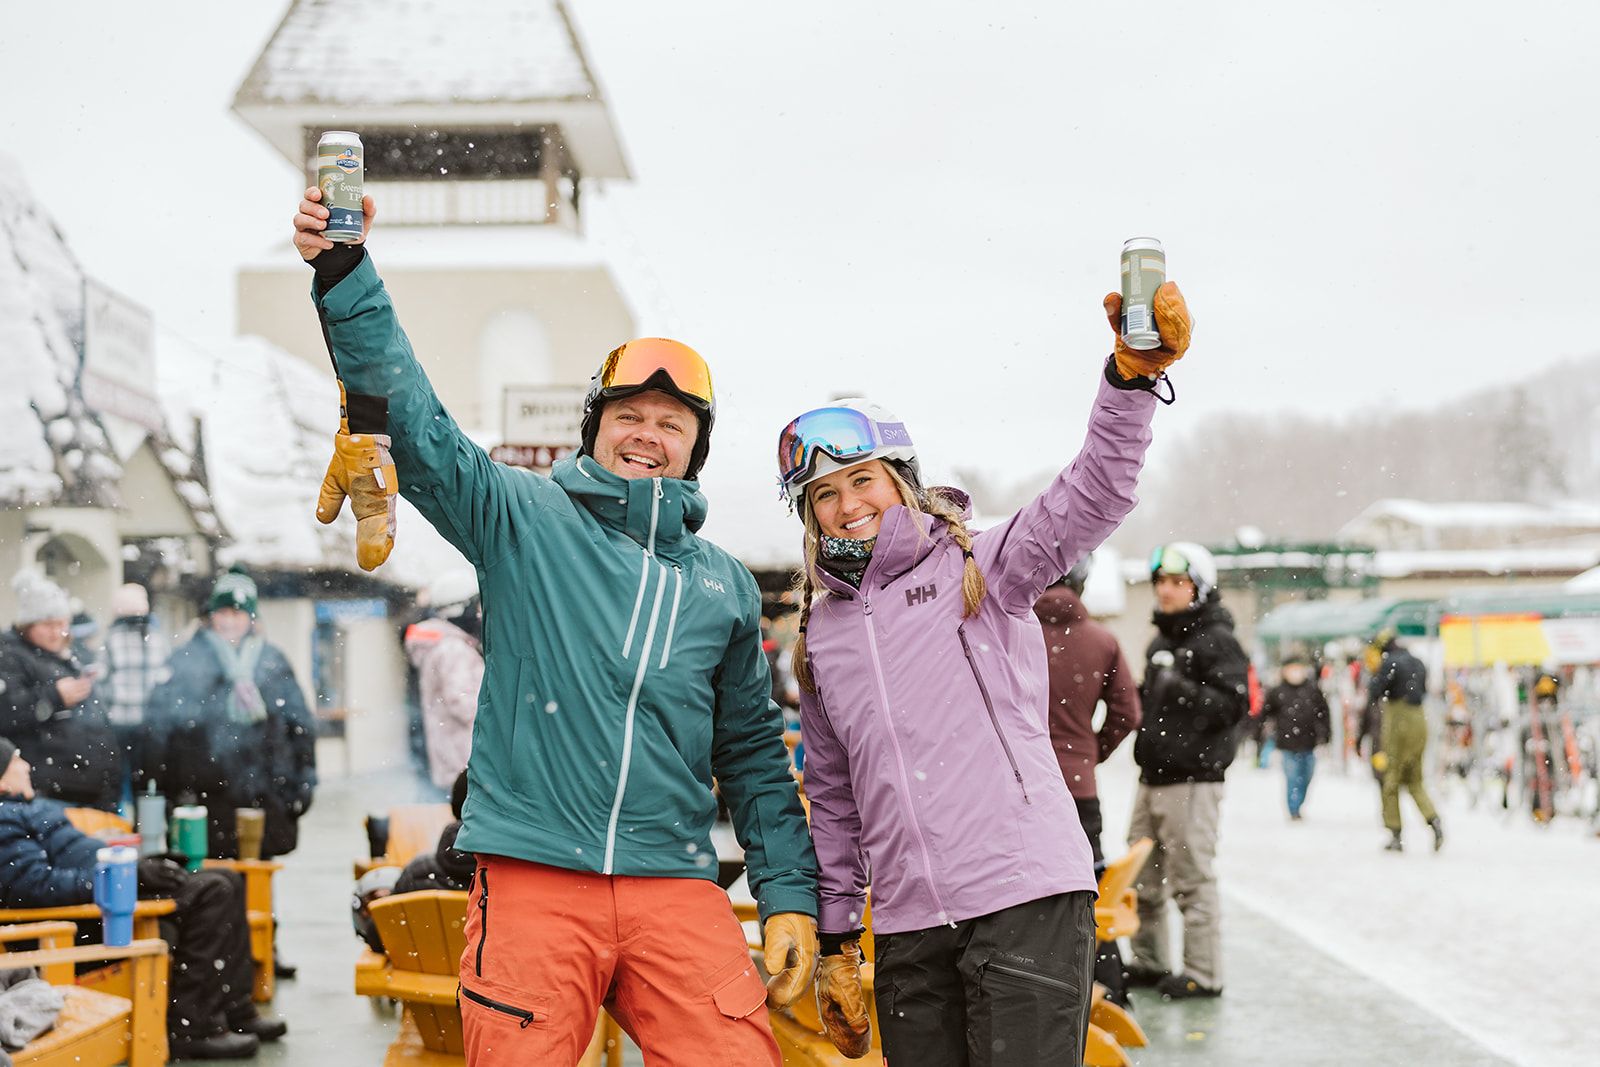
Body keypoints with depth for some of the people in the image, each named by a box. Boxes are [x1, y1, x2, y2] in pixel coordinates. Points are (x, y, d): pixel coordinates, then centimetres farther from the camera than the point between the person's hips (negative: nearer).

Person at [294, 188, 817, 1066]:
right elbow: (412, 419, -4)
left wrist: (789, 896, 13)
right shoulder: (523, 517, 8)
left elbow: (753, 755, 20)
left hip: (676, 888, 2)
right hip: (532, 880, -2)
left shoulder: (724, 586, 17)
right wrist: (344, 274, -14)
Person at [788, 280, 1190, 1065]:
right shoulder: (821, 635, 16)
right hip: (908, 930, 5)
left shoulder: (978, 569, 3)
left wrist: (1132, 373, -29)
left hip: (1029, 896, -4)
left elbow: (1093, 494, -13)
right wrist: (835, 942, 17)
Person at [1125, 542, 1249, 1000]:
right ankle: (1147, 961, 23)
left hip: (1193, 779, -9)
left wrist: (1184, 690, -26)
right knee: (1143, 877, 12)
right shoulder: (1161, 641, 20)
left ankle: (1203, 973, 1)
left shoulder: (1217, 640, -7)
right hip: (1152, 777, 9)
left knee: (1192, 878, -6)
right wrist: (1137, 696, 12)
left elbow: (1235, 703, -17)